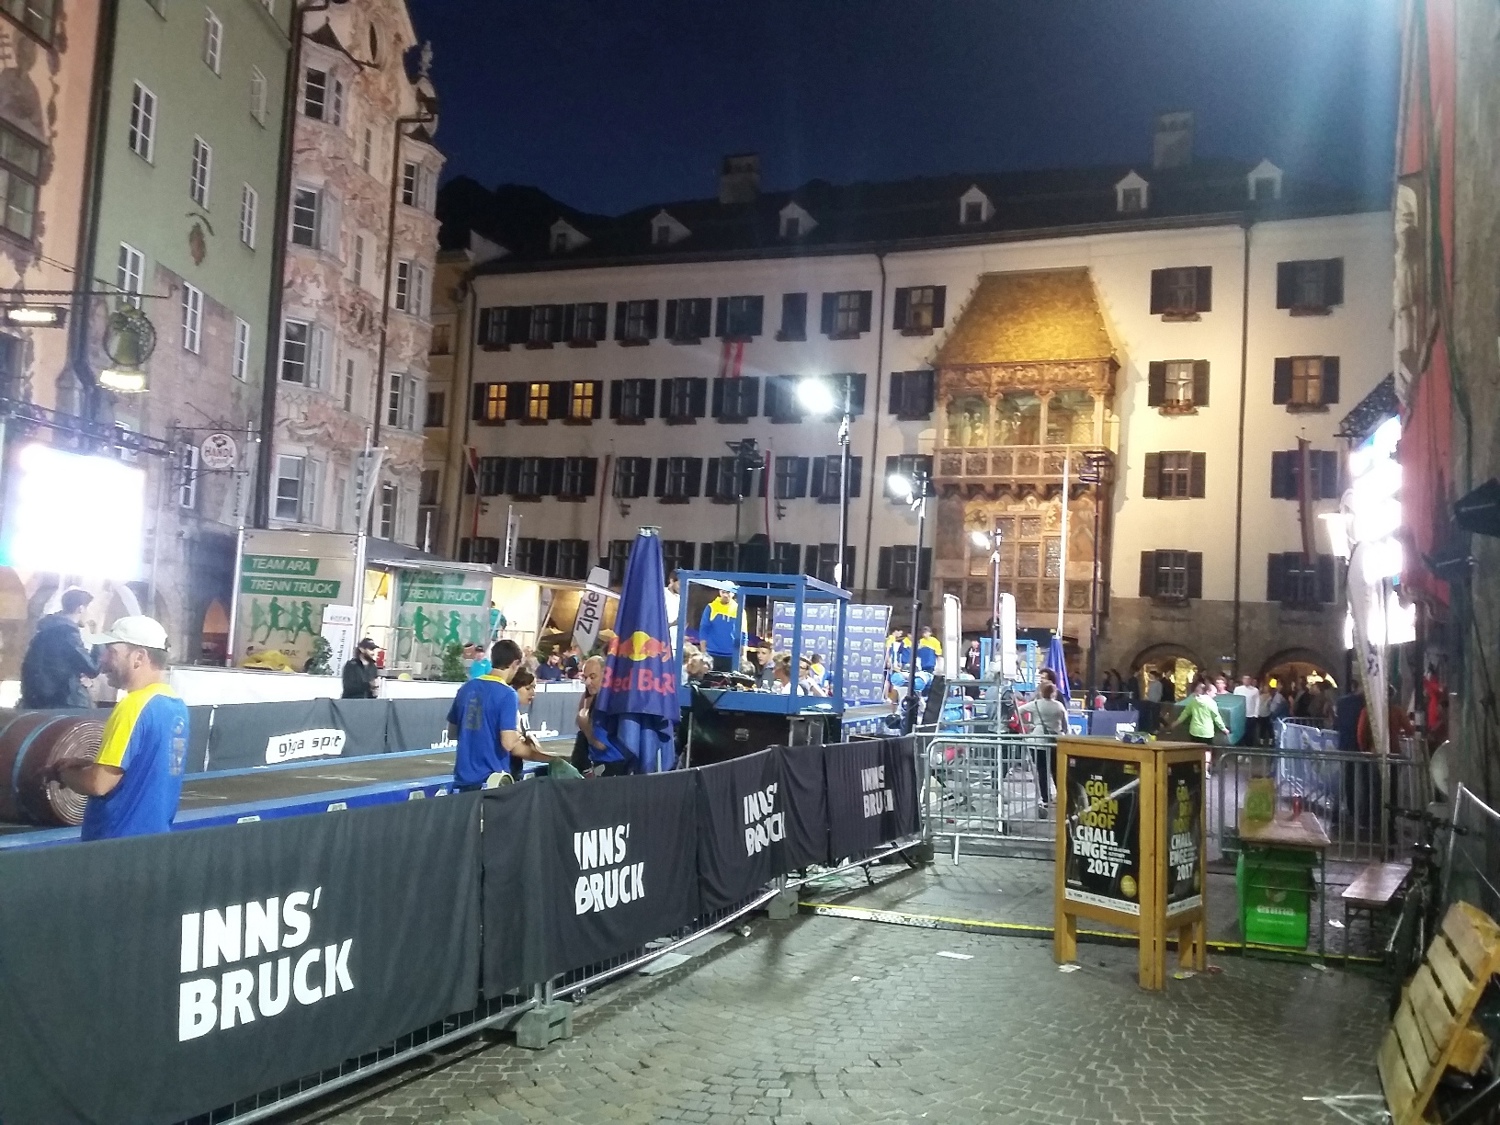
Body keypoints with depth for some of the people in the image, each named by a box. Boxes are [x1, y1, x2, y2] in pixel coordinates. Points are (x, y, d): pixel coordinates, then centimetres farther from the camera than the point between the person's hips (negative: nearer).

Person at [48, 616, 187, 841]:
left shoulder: (136, 706, -19)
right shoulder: (177, 704, 8)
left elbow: (99, 783, -20)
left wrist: (62, 773, -1)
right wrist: (86, 765, 10)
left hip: (118, 842, -8)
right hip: (154, 836, 8)